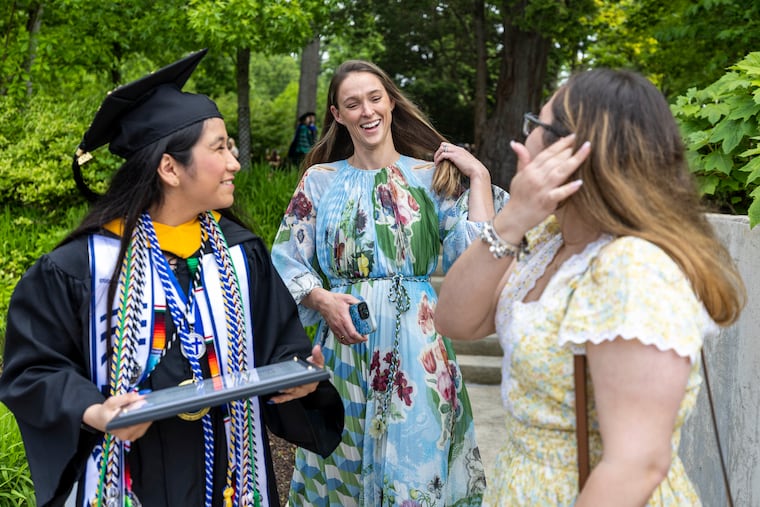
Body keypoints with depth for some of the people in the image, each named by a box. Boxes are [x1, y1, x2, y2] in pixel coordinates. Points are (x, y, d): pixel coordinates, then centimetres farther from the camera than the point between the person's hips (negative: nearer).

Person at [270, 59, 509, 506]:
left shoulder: (432, 176, 3)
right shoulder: (321, 180, 5)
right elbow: (286, 259, 4)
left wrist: (479, 175, -7)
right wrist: (321, 299, -13)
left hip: (415, 344, -1)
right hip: (343, 339, 1)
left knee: (415, 460, 5)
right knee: (342, 463, 10)